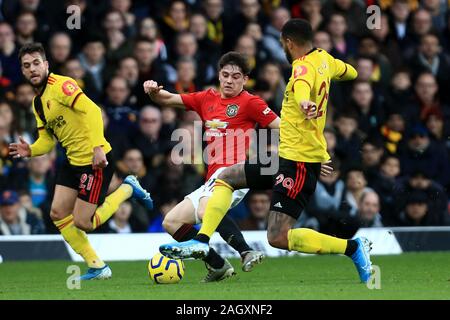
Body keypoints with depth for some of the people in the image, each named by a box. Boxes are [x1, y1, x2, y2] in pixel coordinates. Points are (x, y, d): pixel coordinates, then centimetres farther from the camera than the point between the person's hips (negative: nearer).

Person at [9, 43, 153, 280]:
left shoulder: (61, 85, -15)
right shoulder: (37, 102, 13)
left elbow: (92, 111, -25)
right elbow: (47, 139, 16)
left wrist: (98, 147, -33)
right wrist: (30, 151, -6)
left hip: (95, 160, -9)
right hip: (73, 161, 9)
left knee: (82, 223, -7)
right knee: (58, 214, 5)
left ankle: (127, 190, 14)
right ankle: (97, 267, 15)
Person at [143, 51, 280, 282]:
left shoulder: (250, 102, 0)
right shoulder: (207, 99, 18)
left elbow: (281, 127, -3)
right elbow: (169, 99, 24)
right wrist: (154, 91, 3)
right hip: (213, 178, 8)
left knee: (206, 211, -36)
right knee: (171, 222, 7)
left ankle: (246, 253, -31)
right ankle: (217, 266, 7)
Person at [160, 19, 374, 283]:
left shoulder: (303, 66, -18)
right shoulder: (324, 59, 8)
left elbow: (302, 85, -43)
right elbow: (350, 73, 30)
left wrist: (303, 102, -66)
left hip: (299, 162, -10)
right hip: (287, 156, 10)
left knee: (278, 238, -15)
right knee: (226, 178, 18)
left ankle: (354, 248, -9)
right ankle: (201, 242, 10)